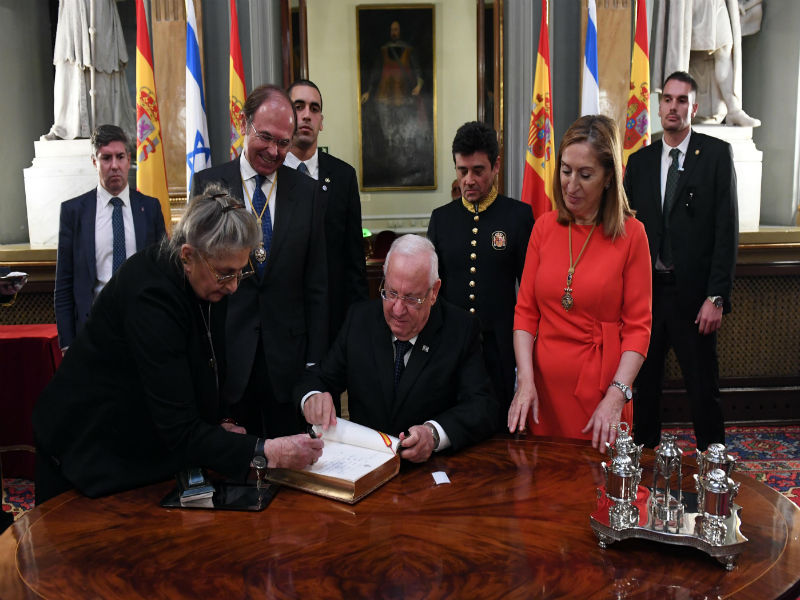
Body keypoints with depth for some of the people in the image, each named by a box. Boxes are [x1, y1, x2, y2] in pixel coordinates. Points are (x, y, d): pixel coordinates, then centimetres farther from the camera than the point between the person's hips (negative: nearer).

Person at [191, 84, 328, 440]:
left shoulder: (305, 191, 5)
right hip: (226, 355, -1)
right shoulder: (207, 184, 2)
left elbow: (316, 284, 5)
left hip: (287, 357, 1)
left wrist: (315, 361, 1)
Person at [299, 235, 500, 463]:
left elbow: (483, 407, -13)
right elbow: (319, 378, 6)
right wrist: (312, 397, -19)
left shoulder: (462, 329, -5)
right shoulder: (359, 318, 3)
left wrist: (434, 433, -32)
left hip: (431, 467, -3)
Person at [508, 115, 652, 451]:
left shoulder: (631, 234, -3)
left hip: (600, 387, -2)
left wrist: (616, 397, -16)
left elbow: (638, 326, -6)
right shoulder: (544, 227, 5)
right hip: (543, 385, 3)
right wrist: (525, 380, -8)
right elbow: (525, 310, 3)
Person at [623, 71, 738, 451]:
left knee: (703, 390, 4)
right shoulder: (639, 161, 10)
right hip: (646, 291, 3)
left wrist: (716, 296, -12)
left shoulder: (716, 154, 0)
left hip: (693, 293, -3)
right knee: (644, 384, 11)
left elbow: (726, 230, -6)